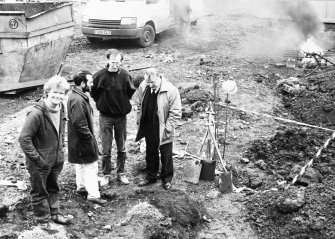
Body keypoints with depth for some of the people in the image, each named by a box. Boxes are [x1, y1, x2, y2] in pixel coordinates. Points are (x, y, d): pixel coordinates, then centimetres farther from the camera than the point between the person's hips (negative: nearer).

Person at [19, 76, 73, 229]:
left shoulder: (60, 109, -2)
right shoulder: (36, 113, -27)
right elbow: (24, 138, -24)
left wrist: (61, 147, 12)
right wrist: (36, 158, -20)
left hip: (56, 160, 7)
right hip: (40, 163, -7)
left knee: (53, 189, 25)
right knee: (40, 192, 13)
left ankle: (54, 213, 43)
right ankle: (43, 219, 32)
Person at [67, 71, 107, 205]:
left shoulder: (78, 96, 8)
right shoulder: (77, 100, -26)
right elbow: (80, 124, -28)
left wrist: (90, 137, 19)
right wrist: (90, 139, -20)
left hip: (79, 140, 11)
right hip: (83, 140, -11)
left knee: (81, 165, 22)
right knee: (91, 166, -3)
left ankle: (81, 187, 36)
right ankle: (93, 195, 4)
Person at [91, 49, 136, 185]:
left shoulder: (125, 75, -7)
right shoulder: (100, 75, -11)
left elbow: (131, 92, 7)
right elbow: (93, 92, 4)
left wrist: (125, 104, 3)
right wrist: (101, 103, 2)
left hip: (121, 116, 2)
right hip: (105, 116, -1)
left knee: (122, 148, 10)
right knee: (106, 149, 3)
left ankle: (120, 173, 24)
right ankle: (106, 174, 17)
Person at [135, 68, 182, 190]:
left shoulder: (171, 90, -20)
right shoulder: (143, 87, -5)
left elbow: (176, 112, -16)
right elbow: (139, 104, 11)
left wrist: (167, 128, -17)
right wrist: (139, 120, 6)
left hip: (163, 131, -4)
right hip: (148, 128, 4)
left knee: (166, 156, 9)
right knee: (150, 154, 19)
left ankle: (167, 180, 27)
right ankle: (151, 177, 35)